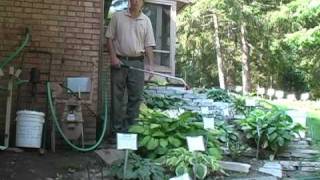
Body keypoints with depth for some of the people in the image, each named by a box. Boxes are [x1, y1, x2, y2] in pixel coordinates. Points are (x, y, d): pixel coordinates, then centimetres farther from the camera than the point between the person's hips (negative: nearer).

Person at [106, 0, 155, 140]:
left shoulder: (146, 21, 7)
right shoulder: (117, 16, 3)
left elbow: (148, 45, 4)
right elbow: (109, 38, 3)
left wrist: (150, 64, -6)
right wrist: (113, 57, -9)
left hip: (137, 62, 2)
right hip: (119, 61, -1)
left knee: (135, 97, 3)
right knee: (117, 96, 2)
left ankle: (130, 127, 14)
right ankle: (116, 128, 9)